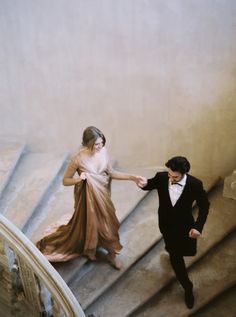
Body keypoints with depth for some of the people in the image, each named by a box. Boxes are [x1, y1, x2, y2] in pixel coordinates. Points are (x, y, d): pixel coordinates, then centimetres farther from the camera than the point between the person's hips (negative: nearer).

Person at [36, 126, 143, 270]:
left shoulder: (104, 152, -12)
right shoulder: (78, 159, -25)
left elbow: (111, 173, 0)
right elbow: (65, 181, -12)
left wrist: (132, 177, -9)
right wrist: (77, 179, -33)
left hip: (103, 195, 5)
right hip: (88, 197, -4)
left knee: (108, 223, 16)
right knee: (90, 223, 16)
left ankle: (112, 254, 39)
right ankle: (89, 249, 48)